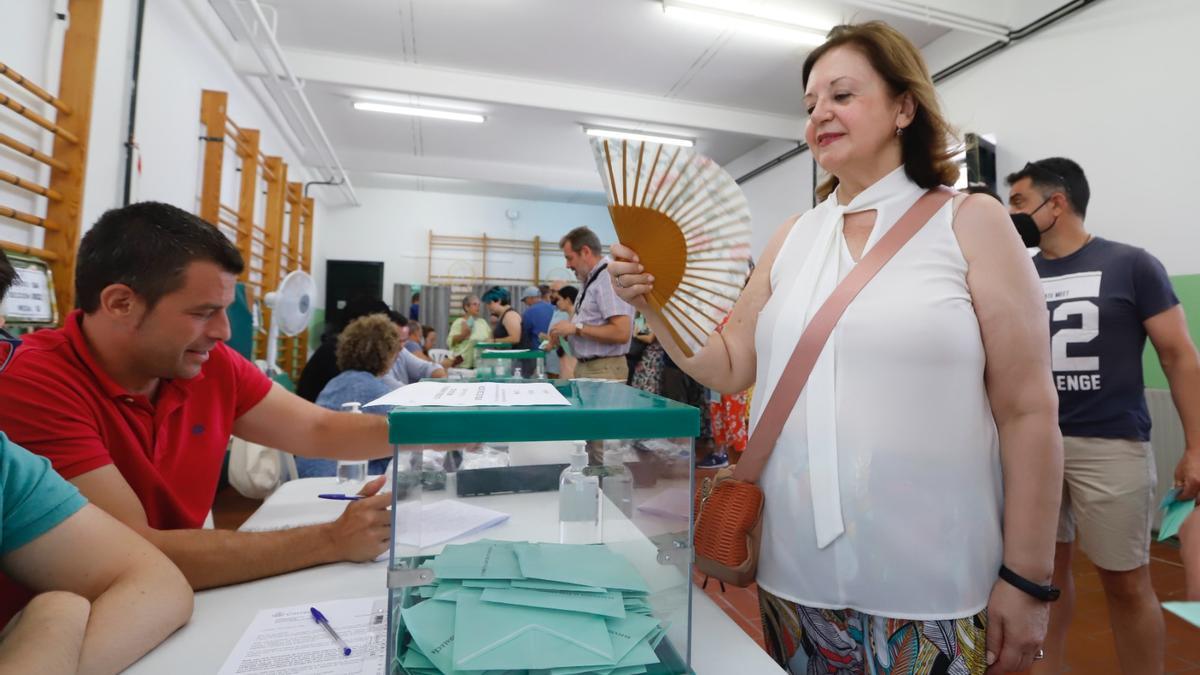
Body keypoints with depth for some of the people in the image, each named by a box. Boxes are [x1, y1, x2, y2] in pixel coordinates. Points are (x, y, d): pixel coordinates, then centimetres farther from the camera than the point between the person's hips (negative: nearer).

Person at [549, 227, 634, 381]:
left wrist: (576, 328, -19)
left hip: (604, 370, -8)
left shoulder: (611, 278, -16)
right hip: (584, 367, 8)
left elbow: (621, 333, -24)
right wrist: (566, 333, 3)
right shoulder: (590, 280, 12)